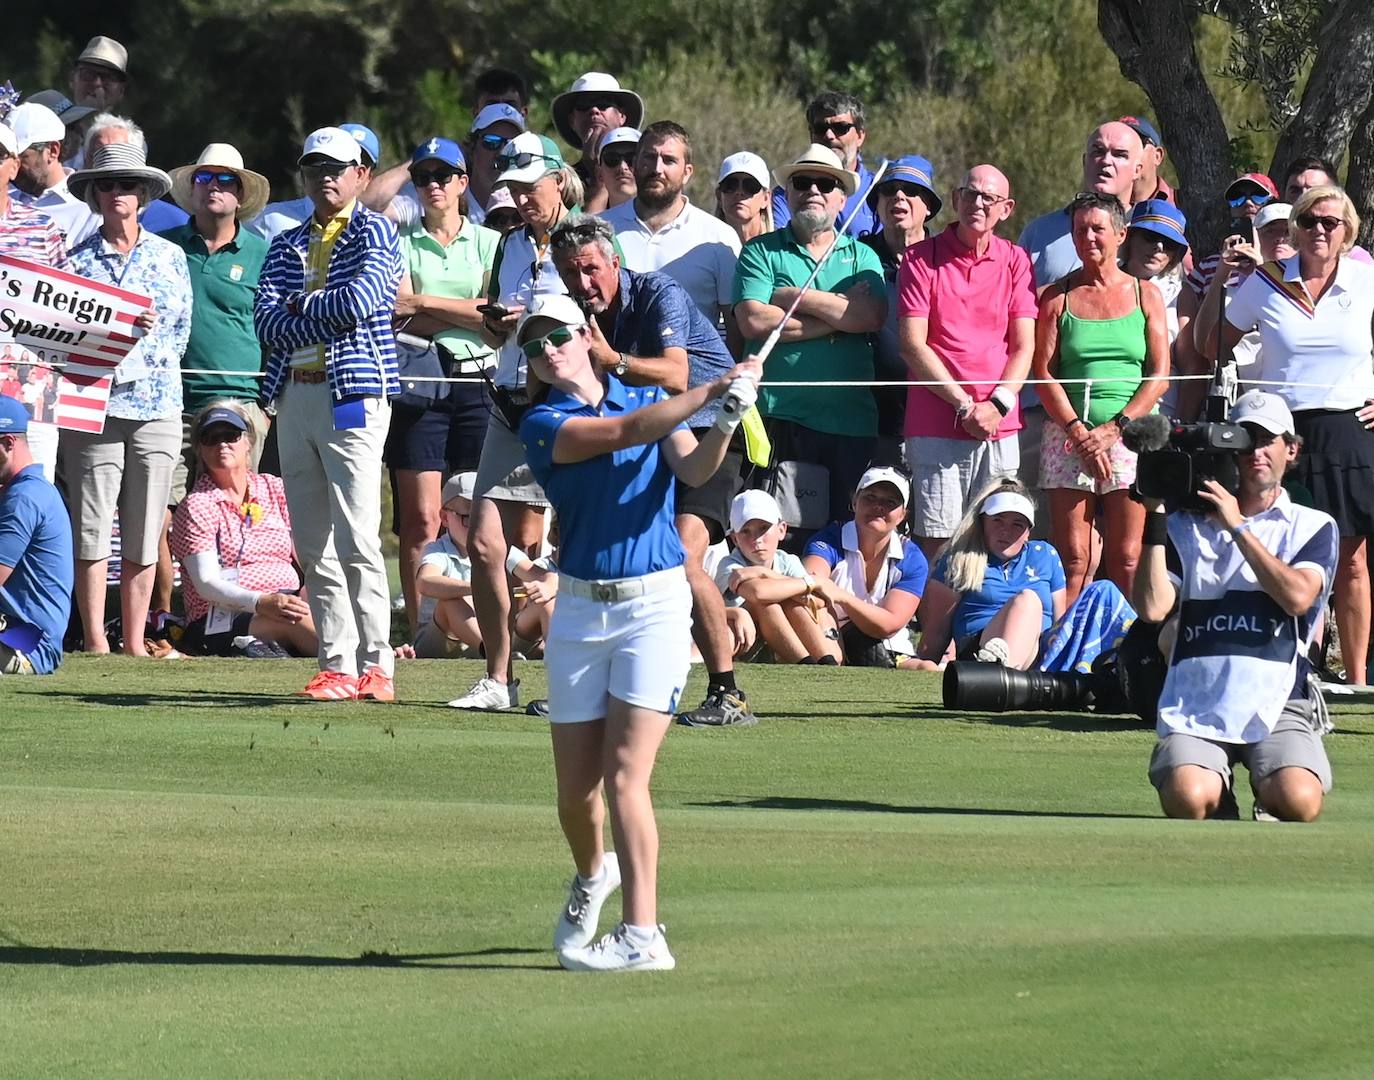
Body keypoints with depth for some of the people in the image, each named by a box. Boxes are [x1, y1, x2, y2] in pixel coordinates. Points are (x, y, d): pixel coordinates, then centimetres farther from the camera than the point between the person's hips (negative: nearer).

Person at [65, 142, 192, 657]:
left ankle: (135, 643, 8)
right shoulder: (77, 261, 5)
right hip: (93, 406, -2)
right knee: (92, 531, -4)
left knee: (144, 535, 3)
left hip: (157, 406, 2)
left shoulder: (169, 257, 11)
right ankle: (95, 642, -1)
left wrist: (149, 337, -6)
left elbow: (182, 329, 12)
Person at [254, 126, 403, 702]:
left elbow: (358, 301, -15)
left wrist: (301, 305, 0)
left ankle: (375, 665, -10)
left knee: (357, 539, -12)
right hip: (293, 395, 6)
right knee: (313, 546, 4)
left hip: (353, 394, -6)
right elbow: (267, 323, 3)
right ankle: (337, 665, 6)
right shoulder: (286, 245, 17)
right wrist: (324, 316, -9)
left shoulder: (374, 233, 2)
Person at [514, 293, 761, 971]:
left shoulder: (651, 399, 8)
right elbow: (620, 433, -16)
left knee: (624, 776, -14)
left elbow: (692, 470, -9)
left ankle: (643, 934, -17)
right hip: (580, 609, 2)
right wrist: (711, 393, -24)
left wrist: (723, 428, -30)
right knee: (576, 789, 6)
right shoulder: (544, 426, 0)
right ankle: (593, 876, 38)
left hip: (656, 603, -2)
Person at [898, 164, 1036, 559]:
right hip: (935, 429, -2)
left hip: (999, 427, 2)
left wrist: (997, 405, -9)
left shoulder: (1014, 261, 10)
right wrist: (965, 405, -9)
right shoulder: (922, 258, 3)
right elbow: (912, 344, -3)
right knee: (936, 541, -7)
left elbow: (1023, 346, 7)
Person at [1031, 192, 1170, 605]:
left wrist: (1114, 428, -8)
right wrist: (1079, 432, -9)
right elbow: (1044, 373, 3)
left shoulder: (1145, 296, 9)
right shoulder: (1057, 297, 9)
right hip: (1069, 434, 0)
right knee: (1072, 557, -5)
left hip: (1130, 432, 0)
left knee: (1126, 559, -3)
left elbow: (1160, 374, 3)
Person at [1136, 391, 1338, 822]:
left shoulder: (1313, 527, 13)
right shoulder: (1187, 524, 16)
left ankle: (1267, 791, 7)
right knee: (1187, 798, -29)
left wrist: (1238, 527, -8)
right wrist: (1156, 516, 1)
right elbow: (1153, 607, 2)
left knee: (1300, 801, -29)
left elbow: (1298, 596, -8)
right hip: (1195, 704, 1)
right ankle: (1220, 791, 7)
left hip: (1278, 704, 0)